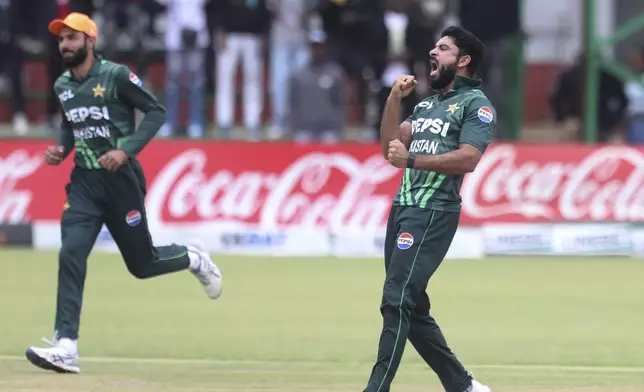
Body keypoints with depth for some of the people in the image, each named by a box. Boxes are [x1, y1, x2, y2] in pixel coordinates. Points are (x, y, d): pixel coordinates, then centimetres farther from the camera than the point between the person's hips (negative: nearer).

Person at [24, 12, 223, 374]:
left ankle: (193, 258, 39)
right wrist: (61, 149, 5)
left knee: (142, 264, 5)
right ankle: (66, 348, -20)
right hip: (84, 181, 5)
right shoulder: (63, 86, 8)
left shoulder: (115, 76, -11)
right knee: (71, 255, -14)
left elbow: (156, 112, -9)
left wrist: (126, 149, -19)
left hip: (120, 178, -5)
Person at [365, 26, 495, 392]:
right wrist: (394, 100, 7)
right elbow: (391, 145, 17)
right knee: (412, 307, 8)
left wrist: (411, 160, -19)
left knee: (397, 300, -17)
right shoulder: (427, 104, 23)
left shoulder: (476, 104, -2)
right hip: (403, 207, 9)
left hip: (433, 213, -9)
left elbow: (467, 159, -16)